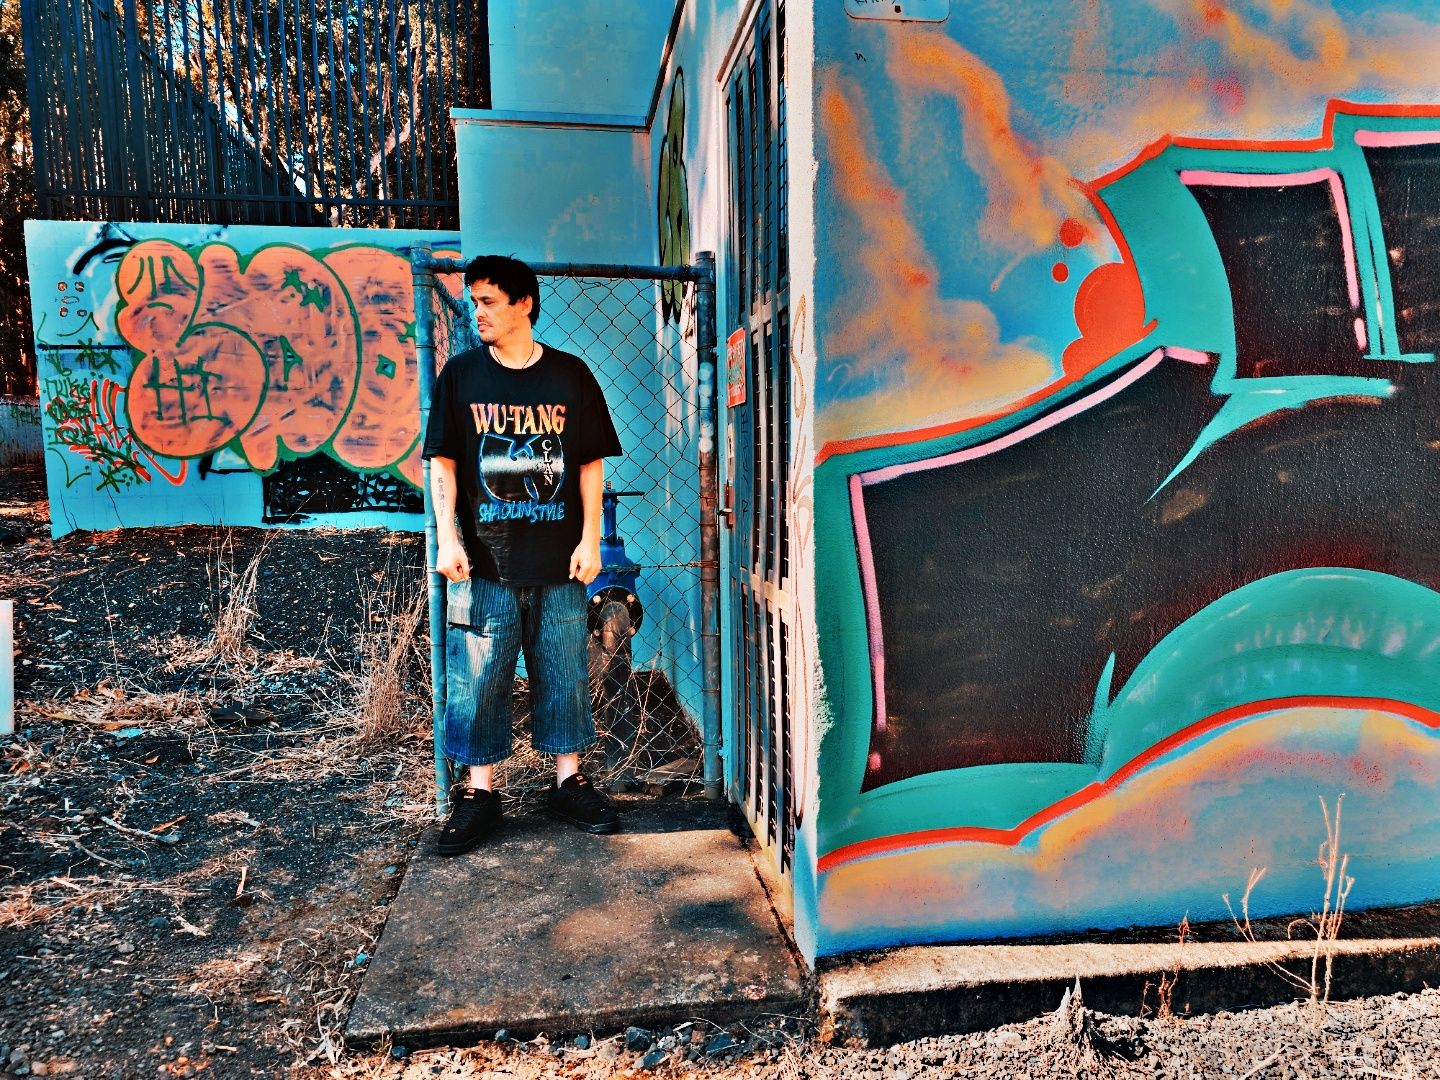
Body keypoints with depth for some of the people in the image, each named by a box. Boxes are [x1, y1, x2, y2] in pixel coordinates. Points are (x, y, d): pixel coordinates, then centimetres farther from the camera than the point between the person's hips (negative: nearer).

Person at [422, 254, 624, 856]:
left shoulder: (571, 375, 5)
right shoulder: (461, 375, 5)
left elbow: (590, 464, 5)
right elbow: (442, 462, 3)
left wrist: (590, 539, -1)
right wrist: (447, 537, -7)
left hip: (559, 560, 1)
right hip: (484, 560, 0)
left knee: (565, 673, 9)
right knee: (476, 679, 3)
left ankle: (569, 782, 24)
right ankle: (480, 793, 18)